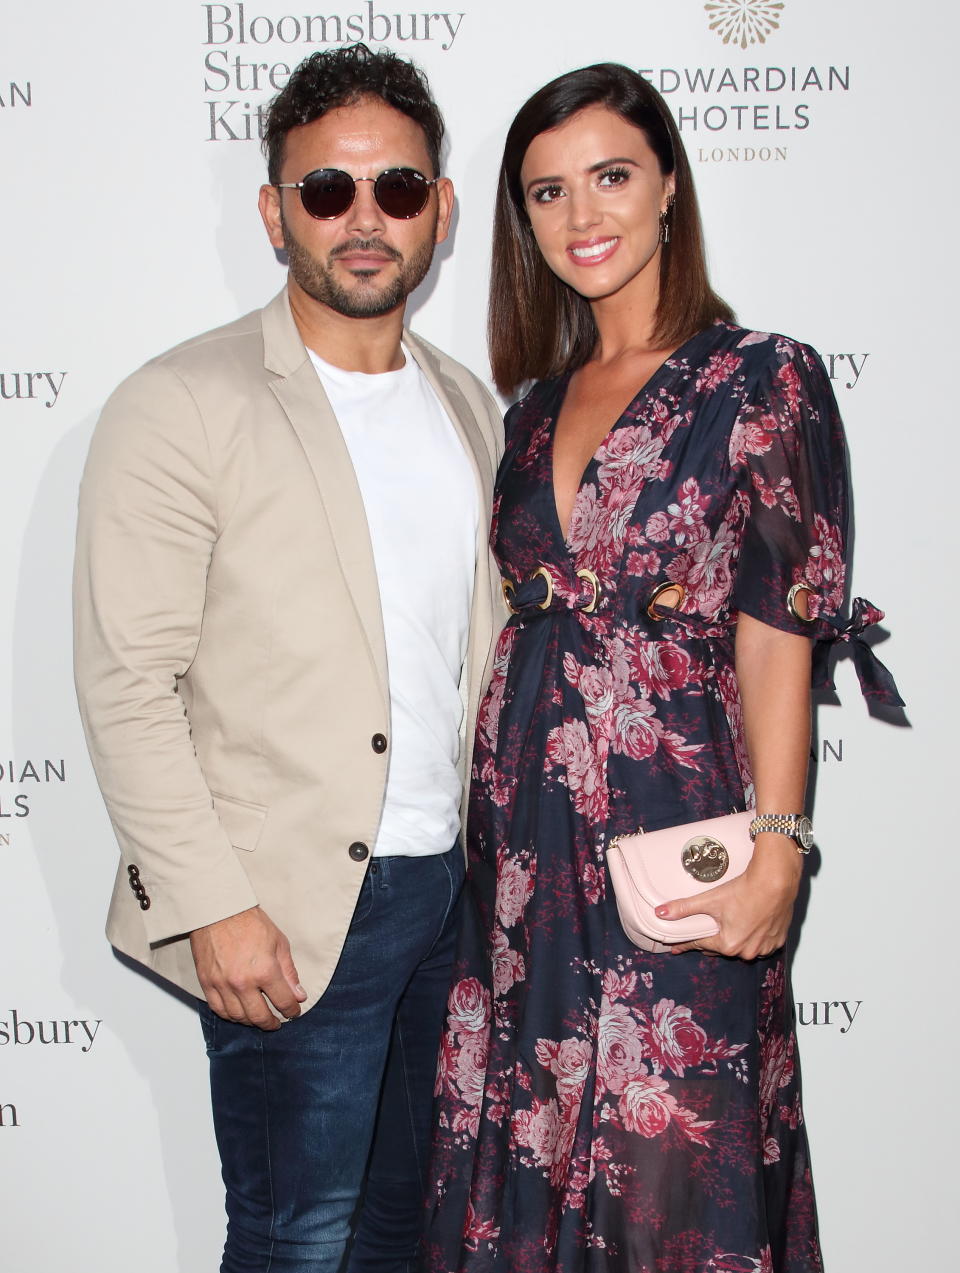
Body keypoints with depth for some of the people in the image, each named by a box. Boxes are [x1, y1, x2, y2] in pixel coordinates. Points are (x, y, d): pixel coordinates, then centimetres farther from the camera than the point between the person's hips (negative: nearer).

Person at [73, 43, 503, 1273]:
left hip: (454, 885, 6)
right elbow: (126, 685, -13)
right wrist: (213, 907, -17)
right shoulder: (182, 406, -10)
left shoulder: (469, 406, 11)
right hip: (292, 909, -6)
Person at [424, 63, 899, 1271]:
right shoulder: (541, 401, 11)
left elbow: (777, 636, -9)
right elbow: (524, 617, 13)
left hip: (673, 823, -5)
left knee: (669, 1158, 5)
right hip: (527, 835, 6)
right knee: (528, 1142, 14)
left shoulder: (763, 380, -6)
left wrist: (775, 853, -15)